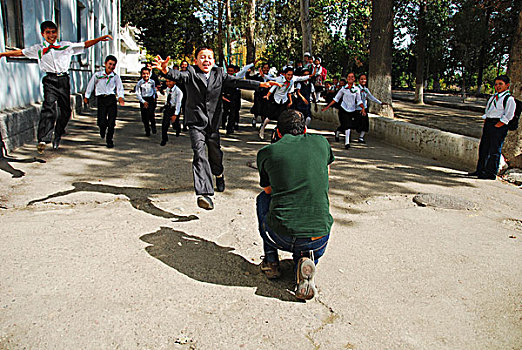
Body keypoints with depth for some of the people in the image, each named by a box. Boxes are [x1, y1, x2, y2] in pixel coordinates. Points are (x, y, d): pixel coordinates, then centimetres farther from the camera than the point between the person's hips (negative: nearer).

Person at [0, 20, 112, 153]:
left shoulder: (67, 46, 13)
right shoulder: (38, 49, 13)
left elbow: (85, 45, 14)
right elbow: (20, 52, 19)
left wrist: (101, 38, 7)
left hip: (64, 80, 2)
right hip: (50, 80, -2)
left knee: (65, 110, 5)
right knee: (48, 107, -21)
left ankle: (58, 137, 26)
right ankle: (42, 140, -28)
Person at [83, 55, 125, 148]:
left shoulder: (116, 77, 6)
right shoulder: (97, 75, 3)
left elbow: (120, 88, -1)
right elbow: (90, 85, 16)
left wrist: (121, 97, -21)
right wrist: (86, 97, 25)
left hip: (111, 99, 1)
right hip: (101, 99, -1)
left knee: (111, 122, -3)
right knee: (102, 122, -9)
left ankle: (109, 140, 16)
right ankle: (102, 130, 28)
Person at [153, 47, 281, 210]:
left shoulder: (219, 74, 3)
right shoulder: (191, 73, -5)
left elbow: (236, 82, -5)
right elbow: (179, 75, -23)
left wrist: (261, 84, -16)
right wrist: (166, 71, -47)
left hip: (213, 122, 3)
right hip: (196, 122, -3)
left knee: (215, 153, 18)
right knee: (199, 154, -14)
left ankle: (218, 174, 51)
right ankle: (204, 193, -18)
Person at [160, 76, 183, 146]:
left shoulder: (178, 91, -22)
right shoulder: (168, 89, -2)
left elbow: (178, 103, -24)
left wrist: (175, 114, -29)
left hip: (175, 108, -4)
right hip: (168, 107, 4)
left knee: (175, 125, 10)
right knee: (164, 124, -7)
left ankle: (178, 129, 49)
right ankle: (164, 139, 6)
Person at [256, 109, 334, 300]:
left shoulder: (266, 152, 5)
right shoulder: (321, 142, 9)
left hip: (280, 235, -1)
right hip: (318, 238, 1)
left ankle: (270, 261, 23)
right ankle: (305, 260, 1)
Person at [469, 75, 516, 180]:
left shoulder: (509, 99, -7)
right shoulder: (493, 97, 17)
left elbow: (508, 116, -13)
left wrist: (496, 126, -17)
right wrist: (485, 123, 10)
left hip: (499, 125, -8)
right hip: (488, 123, 8)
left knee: (494, 151, -5)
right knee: (483, 148, 11)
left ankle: (491, 174, 1)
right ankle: (480, 170, 21)